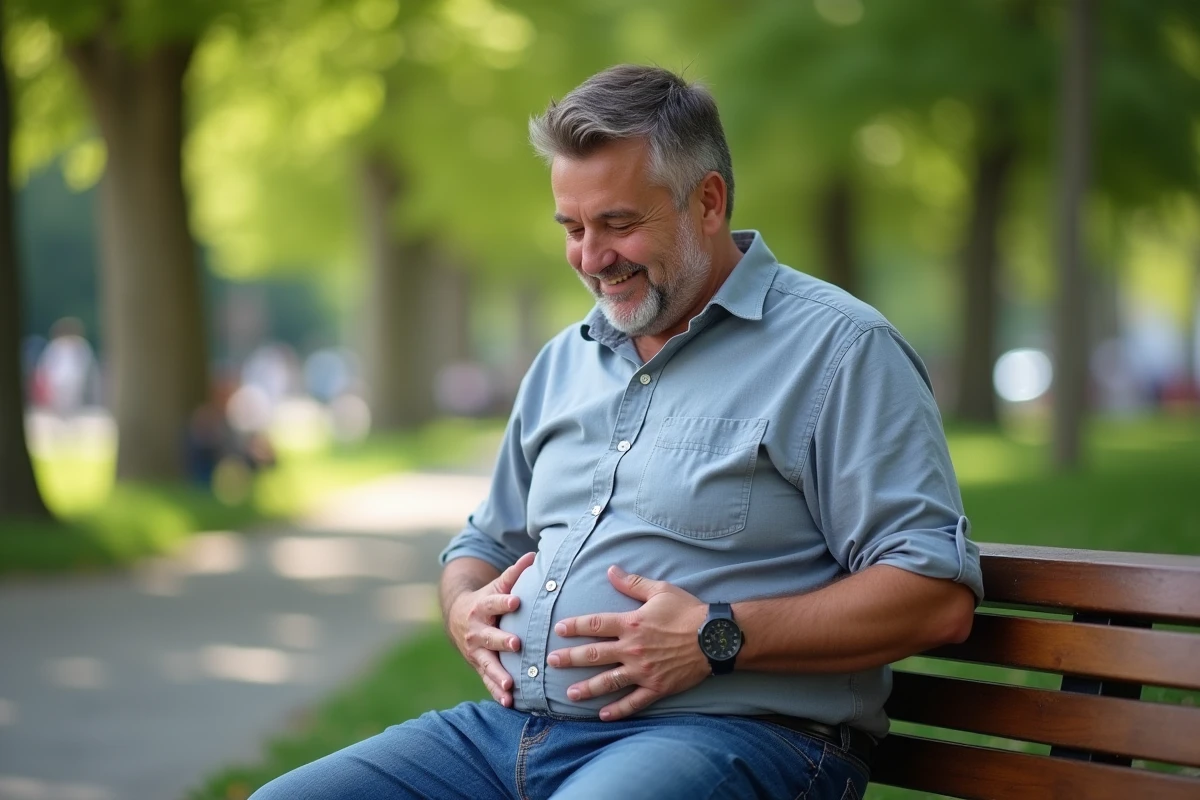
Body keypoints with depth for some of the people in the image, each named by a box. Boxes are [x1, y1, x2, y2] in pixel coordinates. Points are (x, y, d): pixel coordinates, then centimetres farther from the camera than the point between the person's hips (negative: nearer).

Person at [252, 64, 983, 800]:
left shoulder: (838, 349, -2)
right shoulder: (565, 360, 22)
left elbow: (939, 594, -10)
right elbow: (487, 541, 33)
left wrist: (719, 638, -19)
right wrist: (465, 606, 7)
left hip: (722, 732, -7)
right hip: (514, 726, 7)